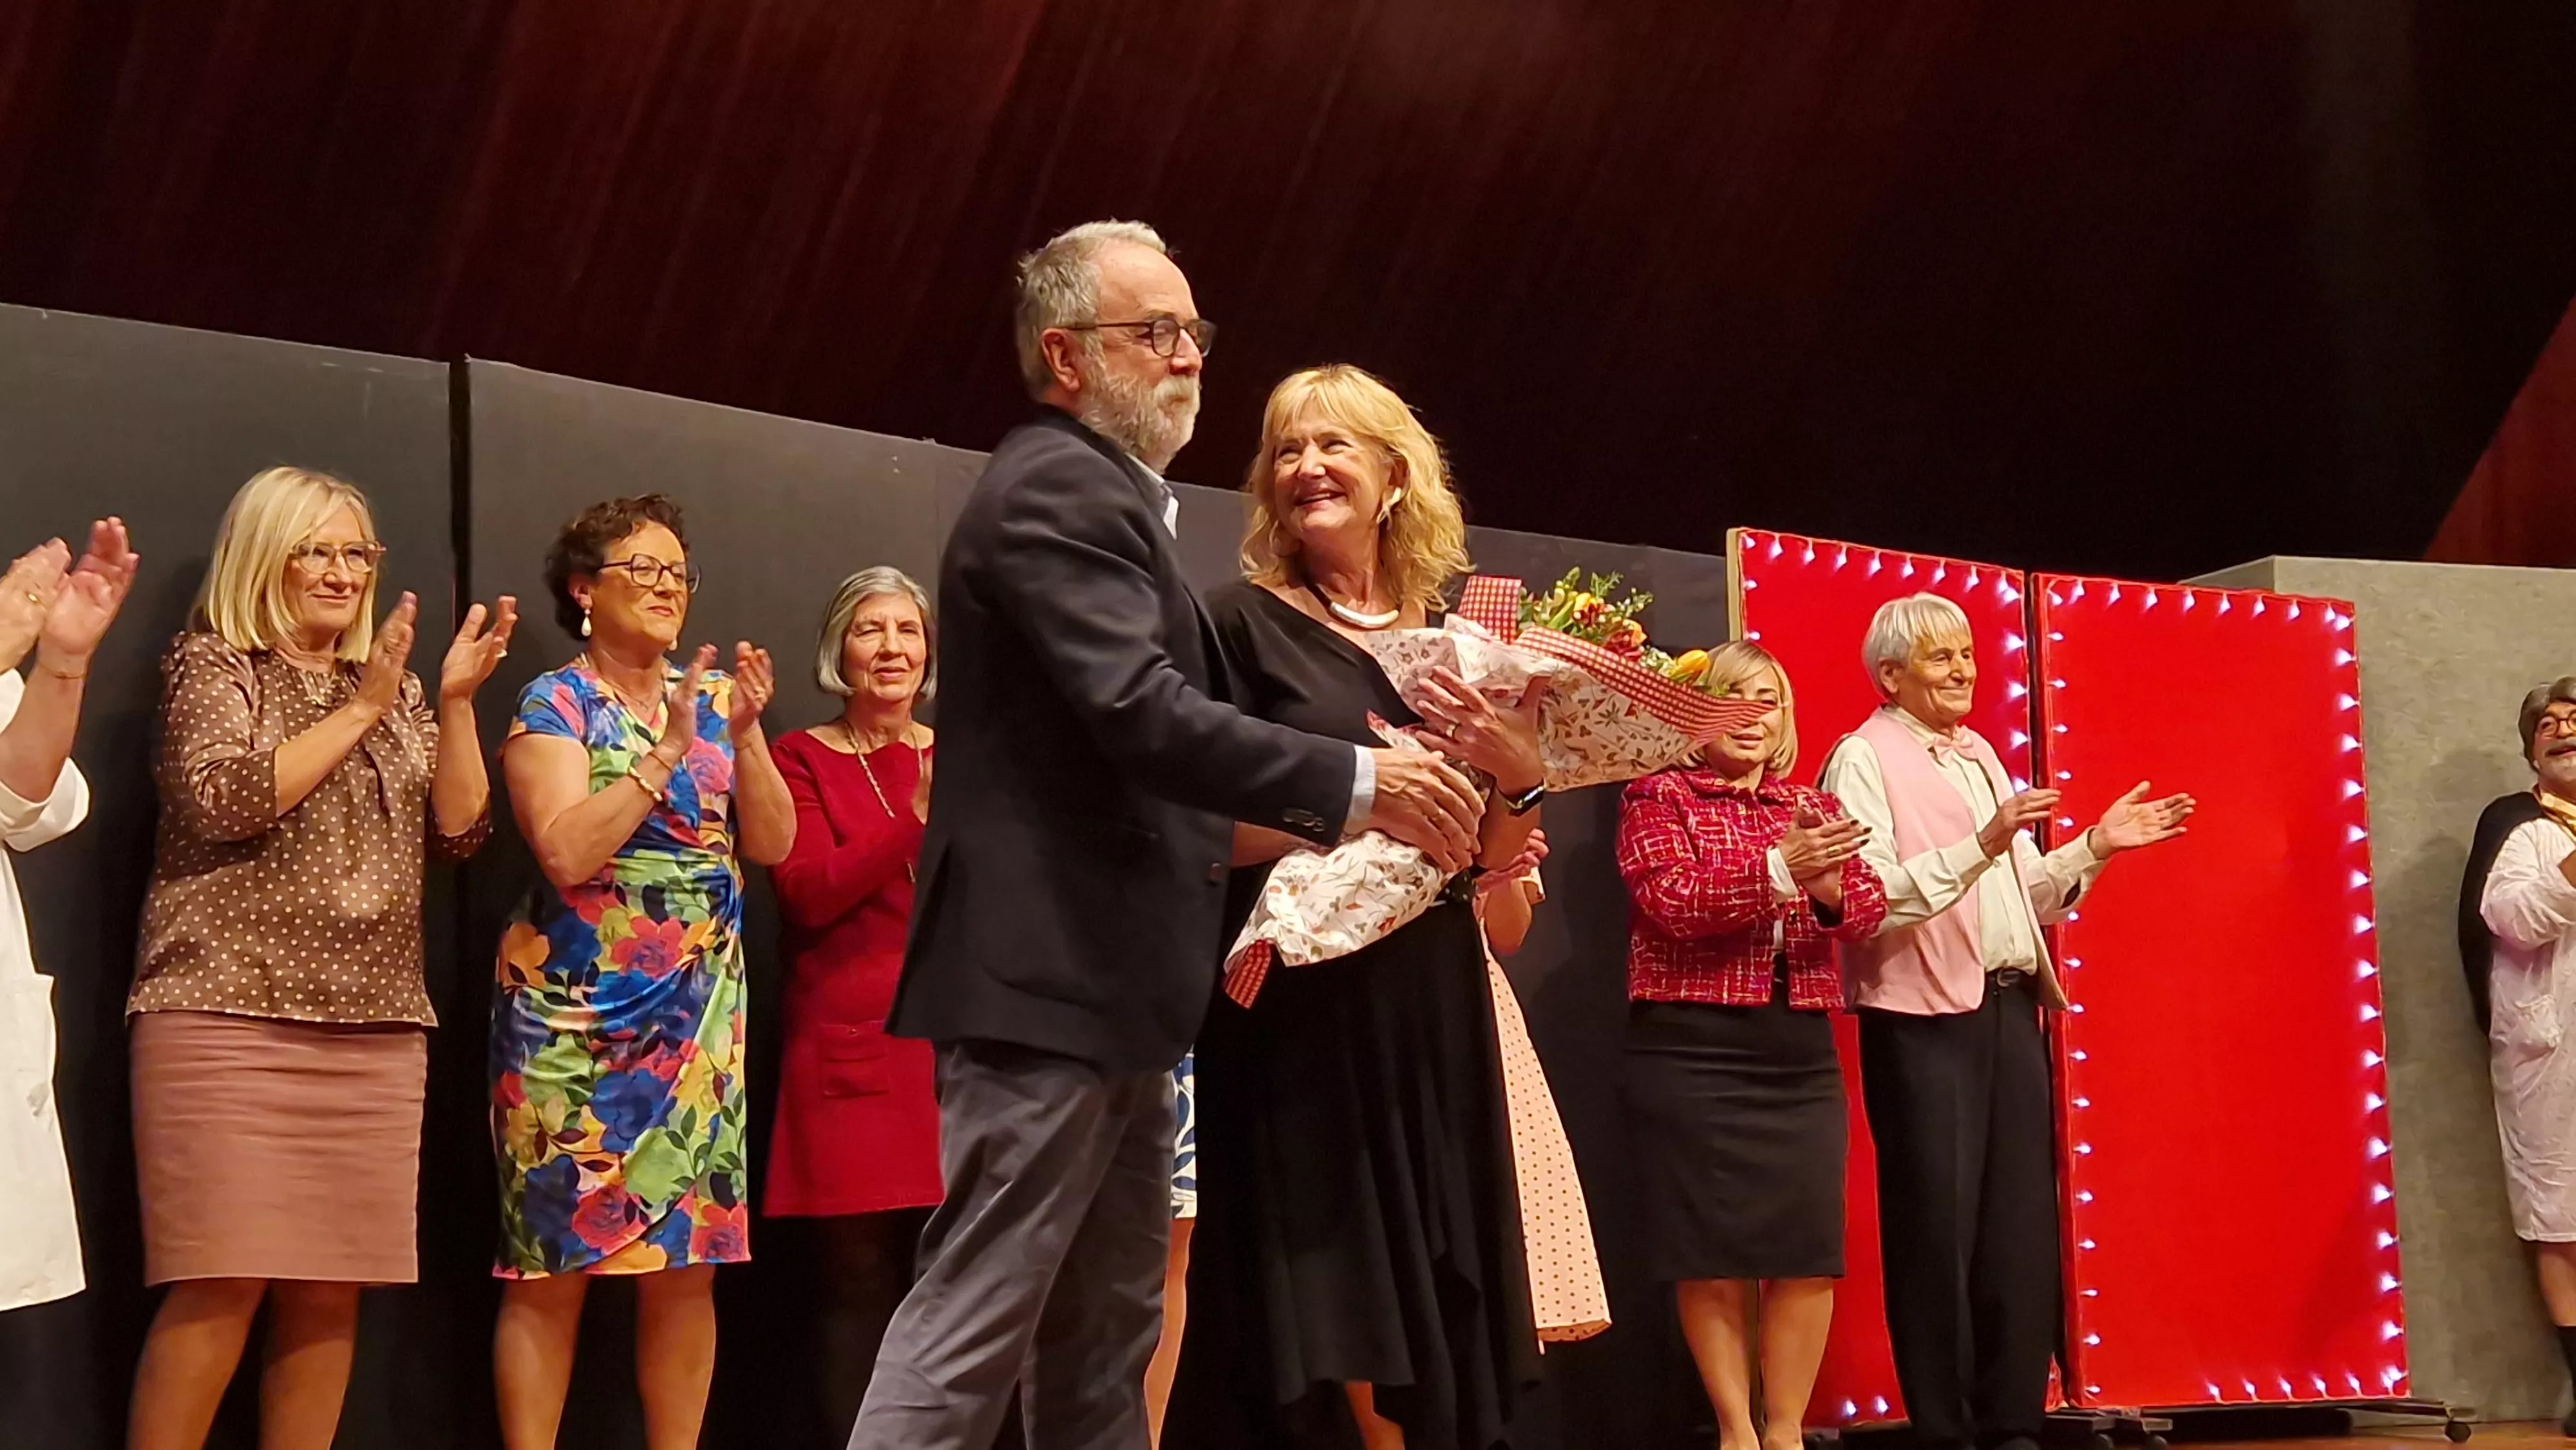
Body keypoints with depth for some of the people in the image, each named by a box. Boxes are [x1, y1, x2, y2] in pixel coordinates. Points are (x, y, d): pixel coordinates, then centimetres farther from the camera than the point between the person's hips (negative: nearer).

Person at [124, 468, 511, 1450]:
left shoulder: (392, 684, 18)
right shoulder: (211, 662, 3)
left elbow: (459, 833, 10)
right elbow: (220, 798, -14)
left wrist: (455, 703, -2)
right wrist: (362, 710, -11)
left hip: (376, 1031, 5)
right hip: (231, 1016, -5)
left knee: (331, 1289, 2)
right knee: (222, 1285, -12)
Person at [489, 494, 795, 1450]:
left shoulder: (711, 696, 11)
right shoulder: (555, 703, -3)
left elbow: (773, 844, 4)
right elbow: (566, 851, -17)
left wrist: (744, 731, -9)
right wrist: (667, 750, -18)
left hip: (700, 1016, 4)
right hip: (576, 1012, -4)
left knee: (689, 1263, 3)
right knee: (555, 1260, -3)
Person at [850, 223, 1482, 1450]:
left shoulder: (1100, 493, 20)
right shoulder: (1058, 489, -12)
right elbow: (1142, 713, -24)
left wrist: (1340, 812, 15)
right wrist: (1355, 784, -19)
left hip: (1100, 978, 11)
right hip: (1052, 974, -11)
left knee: (1105, 1341, 13)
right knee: (969, 1332, -9)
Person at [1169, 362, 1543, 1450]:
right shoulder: (1246, 622, -3)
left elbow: (1491, 861, 12)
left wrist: (1521, 771, -7)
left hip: (1431, 1010, 5)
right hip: (1301, 1007, -5)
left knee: (1429, 1306, 7)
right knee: (1317, 1311, -5)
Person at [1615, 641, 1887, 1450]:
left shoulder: (1813, 806, 17)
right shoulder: (1658, 796, 3)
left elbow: (1868, 910, 3)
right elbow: (1672, 902, -13)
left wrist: (1829, 890, -20)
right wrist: (1777, 870, -26)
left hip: (1802, 1057, 4)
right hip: (1689, 1055, -4)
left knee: (1809, 1245, 0)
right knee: (1713, 1249, -2)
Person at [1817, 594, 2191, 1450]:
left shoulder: (1980, 757, 19)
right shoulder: (1863, 759, -5)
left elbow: (2025, 895, 18)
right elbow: (1871, 895, -19)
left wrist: (2095, 847, 5)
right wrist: (1980, 846, -26)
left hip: (2009, 1008, 7)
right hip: (1923, 1017, -7)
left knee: (2021, 1226, 7)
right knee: (1937, 1228, -3)